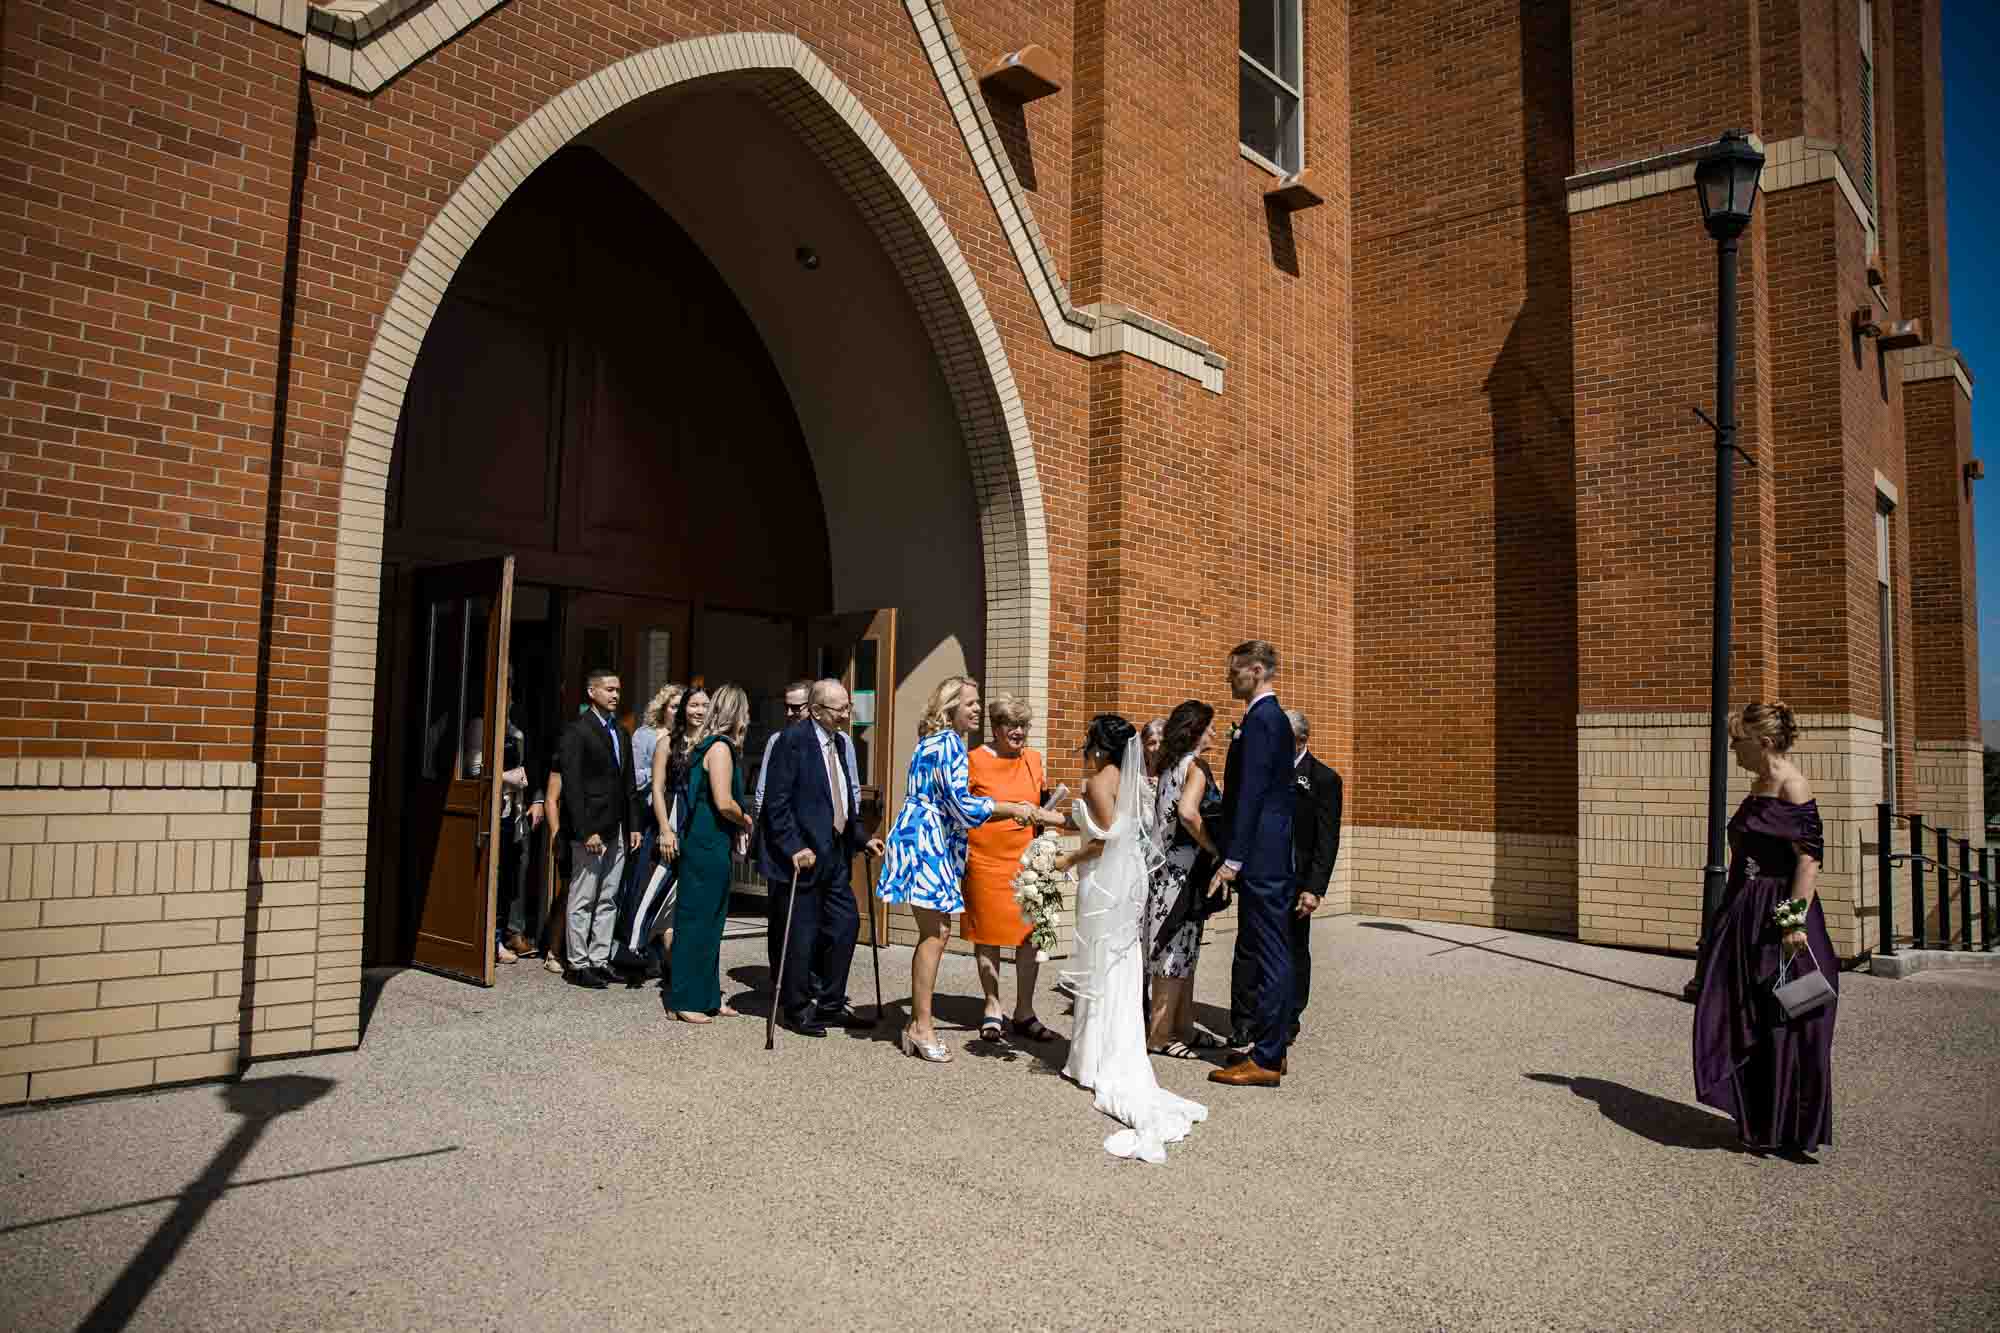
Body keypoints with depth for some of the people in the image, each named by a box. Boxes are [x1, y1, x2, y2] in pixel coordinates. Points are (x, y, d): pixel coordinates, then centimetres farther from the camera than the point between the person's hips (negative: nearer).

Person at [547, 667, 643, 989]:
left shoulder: (621, 734, 15)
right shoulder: (576, 731, -8)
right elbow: (572, 786, -13)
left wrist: (633, 826, 10)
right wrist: (585, 832, -18)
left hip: (617, 830, 7)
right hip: (590, 829, -7)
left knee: (609, 900, 10)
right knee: (583, 900, 0)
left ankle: (599, 960, 17)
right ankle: (578, 964, 8)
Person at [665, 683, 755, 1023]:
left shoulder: (715, 746, 15)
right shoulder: (720, 747, -14)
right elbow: (724, 803, -19)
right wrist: (746, 821, -4)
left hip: (712, 845, 10)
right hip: (708, 845, -10)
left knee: (711, 922, 14)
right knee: (696, 921, -3)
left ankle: (707, 997, 22)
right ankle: (684, 1000, 5)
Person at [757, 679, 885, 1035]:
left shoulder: (841, 742, 11)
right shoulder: (791, 739, -14)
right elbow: (775, 801, -18)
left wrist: (862, 838, 11)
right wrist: (794, 848, -23)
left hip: (835, 852, 8)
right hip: (802, 854, -8)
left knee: (846, 924, 9)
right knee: (801, 933, 1)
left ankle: (831, 1004, 24)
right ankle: (796, 1010, 18)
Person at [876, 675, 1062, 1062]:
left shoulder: (937, 740, 19)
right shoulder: (950, 743, -12)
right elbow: (961, 803, -17)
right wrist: (1012, 808, -9)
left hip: (928, 842, 10)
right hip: (926, 841, -10)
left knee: (935, 931, 10)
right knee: (936, 932, -9)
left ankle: (917, 1023, 15)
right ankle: (922, 1027, -5)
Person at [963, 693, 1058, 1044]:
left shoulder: (1033, 760, 9)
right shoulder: (976, 760, -3)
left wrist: (1048, 798, 2)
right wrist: (959, 846, -5)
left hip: (1027, 860, 3)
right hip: (985, 861, -3)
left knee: (1031, 935, 2)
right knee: (987, 935, 6)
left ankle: (1024, 1012, 13)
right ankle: (992, 1009, 20)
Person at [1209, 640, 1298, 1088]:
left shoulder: (1260, 720, -14)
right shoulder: (1274, 717, 17)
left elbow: (1251, 794, -20)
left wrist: (1233, 859, -19)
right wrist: (1236, 853, 22)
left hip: (1260, 857, -10)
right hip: (1273, 857, 10)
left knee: (1269, 956, -4)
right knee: (1271, 954, 14)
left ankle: (1265, 1060, 2)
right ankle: (1272, 1048, 23)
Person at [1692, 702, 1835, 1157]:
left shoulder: (1791, 786, -14)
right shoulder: (1759, 785, 13)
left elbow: (1810, 858, -20)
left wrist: (1795, 921, -26)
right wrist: (1732, 914, 20)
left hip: (1780, 919, -9)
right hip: (1747, 916, 9)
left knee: (1782, 1026, 2)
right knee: (1744, 1022, 14)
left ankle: (1788, 1130, 15)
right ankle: (1759, 1122, 26)